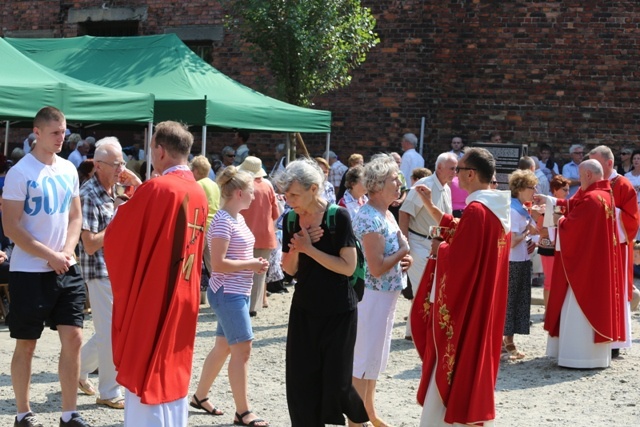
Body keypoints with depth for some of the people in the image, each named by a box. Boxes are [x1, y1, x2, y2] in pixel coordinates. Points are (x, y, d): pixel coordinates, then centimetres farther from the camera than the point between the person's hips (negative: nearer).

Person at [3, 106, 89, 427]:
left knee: (73, 339, 2)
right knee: (26, 346, 5)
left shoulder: (69, 170, 8)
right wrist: (50, 256, -14)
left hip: (67, 270, 5)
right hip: (29, 272, -5)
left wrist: (66, 252, -4)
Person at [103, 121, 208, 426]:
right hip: (184, 299, 8)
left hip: (151, 298, -8)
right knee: (172, 371, 15)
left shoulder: (157, 189, -17)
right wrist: (140, 195, 19)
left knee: (145, 377, -1)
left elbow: (116, 237, -9)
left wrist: (122, 209, 11)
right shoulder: (198, 193, 7)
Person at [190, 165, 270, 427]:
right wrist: (251, 265, -16)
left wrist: (254, 264, 4)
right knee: (242, 349, -7)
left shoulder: (238, 218, 10)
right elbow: (218, 263, -22)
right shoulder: (223, 221, -18)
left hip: (238, 292, 10)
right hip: (227, 293, -10)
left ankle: (200, 396, 30)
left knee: (223, 346, 17)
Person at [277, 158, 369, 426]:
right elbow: (289, 269, 3)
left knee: (335, 381, 1)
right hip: (304, 309, 5)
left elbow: (348, 267, -17)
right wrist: (295, 249, -17)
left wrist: (310, 248, -20)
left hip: (338, 312, -5)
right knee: (301, 380, 1)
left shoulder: (338, 217, -14)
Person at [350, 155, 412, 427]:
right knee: (363, 360, -1)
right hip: (372, 296, -10)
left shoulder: (387, 214, 9)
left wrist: (403, 259, 0)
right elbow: (376, 268, -26)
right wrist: (403, 250, -13)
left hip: (386, 295, 10)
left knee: (373, 357, 19)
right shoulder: (370, 218, -21)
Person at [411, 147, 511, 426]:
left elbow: (456, 259, -25)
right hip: (483, 302, 10)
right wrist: (429, 205, 14)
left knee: (451, 370, 0)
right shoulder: (496, 208, 8)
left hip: (464, 305, -10)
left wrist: (438, 248, -5)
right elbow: (458, 232, 16)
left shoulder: (476, 211, -23)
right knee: (472, 360, 19)